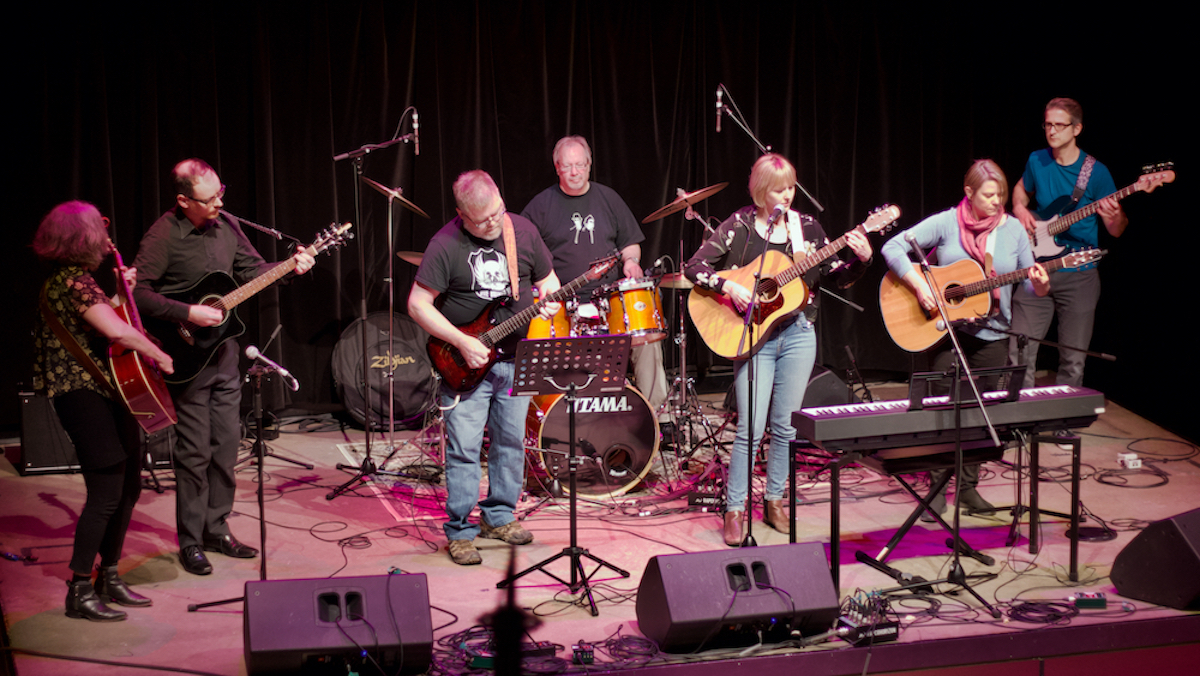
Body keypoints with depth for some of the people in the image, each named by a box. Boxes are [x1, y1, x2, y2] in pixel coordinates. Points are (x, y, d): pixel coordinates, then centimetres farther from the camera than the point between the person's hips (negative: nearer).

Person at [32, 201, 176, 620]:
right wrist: (161, 357, -17)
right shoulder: (74, 281, -17)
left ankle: (109, 578, 24)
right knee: (106, 494, -9)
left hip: (106, 394, 10)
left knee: (128, 487, 14)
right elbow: (117, 331, -28)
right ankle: (79, 592, -2)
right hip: (86, 395, -10)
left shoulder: (70, 278, 15)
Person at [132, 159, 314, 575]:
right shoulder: (163, 236, -17)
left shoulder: (225, 225, 3)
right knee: (195, 452, -2)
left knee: (226, 446, 11)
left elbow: (251, 269, 13)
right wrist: (188, 314, -24)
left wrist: (290, 267, -4)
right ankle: (190, 542, 9)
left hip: (224, 351, 7)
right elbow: (137, 292, -20)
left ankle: (217, 529, 24)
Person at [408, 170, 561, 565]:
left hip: (515, 358, 4)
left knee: (511, 441, 12)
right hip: (465, 363, -4)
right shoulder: (446, 245, -15)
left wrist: (548, 300, -11)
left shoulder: (522, 231, -1)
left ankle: (499, 517, 28)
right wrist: (462, 343, -19)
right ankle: (460, 532, 6)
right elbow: (418, 304, -13)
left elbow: (547, 278, 12)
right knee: (464, 448, -4)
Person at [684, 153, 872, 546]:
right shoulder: (740, 226, -3)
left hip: (797, 334, 3)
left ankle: (774, 501, 22)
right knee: (751, 429, -9)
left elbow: (839, 278, 8)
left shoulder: (806, 227, 6)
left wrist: (861, 259, -11)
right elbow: (695, 267, -9)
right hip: (753, 336, -3)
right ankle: (734, 510, 1)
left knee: (785, 426, 8)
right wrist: (729, 288, -22)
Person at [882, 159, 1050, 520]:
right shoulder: (946, 223, -8)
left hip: (992, 335, 3)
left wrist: (1040, 285, -20)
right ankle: (937, 489, 10)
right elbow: (893, 247, -14)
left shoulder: (1013, 229, 1)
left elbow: (1032, 284, 4)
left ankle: (968, 486, 22)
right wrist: (919, 285, -24)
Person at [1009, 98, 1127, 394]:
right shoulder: (1037, 161, 3)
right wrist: (1020, 209, 3)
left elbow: (1117, 231, -1)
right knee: (1019, 353, -1)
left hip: (1078, 277, -2)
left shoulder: (1096, 172, -6)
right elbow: (1021, 189, 26)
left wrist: (1112, 217, -25)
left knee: (1073, 361, 1)